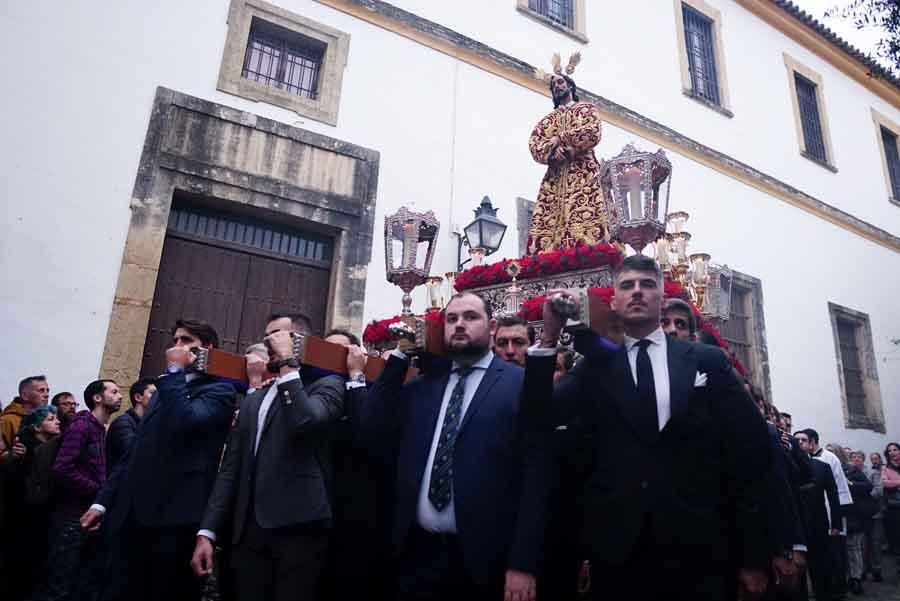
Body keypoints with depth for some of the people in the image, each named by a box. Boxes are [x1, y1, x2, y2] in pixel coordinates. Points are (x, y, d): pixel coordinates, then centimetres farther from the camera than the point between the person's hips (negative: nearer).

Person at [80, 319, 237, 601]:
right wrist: (103, 501, 15)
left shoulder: (219, 390, -1)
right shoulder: (165, 390, 24)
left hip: (175, 517, -7)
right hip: (132, 515, 7)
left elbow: (184, 420, -22)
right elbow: (134, 453, 23)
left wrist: (174, 370, -8)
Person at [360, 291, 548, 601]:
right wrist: (401, 356, -1)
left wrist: (524, 563, -13)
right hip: (418, 552, 4)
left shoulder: (521, 383, -5)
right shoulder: (422, 384, 10)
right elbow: (372, 426, 1)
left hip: (482, 558, -4)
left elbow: (535, 473, -9)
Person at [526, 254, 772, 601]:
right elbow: (538, 417, -5)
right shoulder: (595, 368, 5)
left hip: (697, 549, 0)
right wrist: (549, 338, -14)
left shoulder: (708, 361, 4)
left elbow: (748, 454, 3)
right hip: (616, 549, 0)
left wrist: (751, 554, 1)